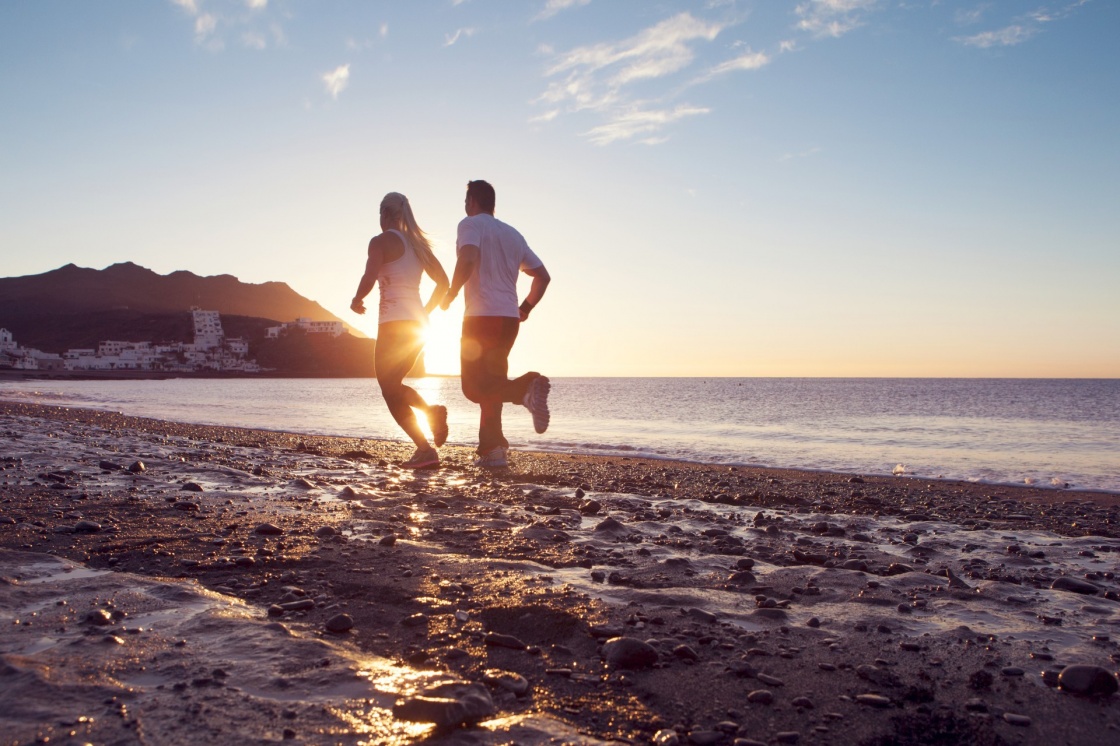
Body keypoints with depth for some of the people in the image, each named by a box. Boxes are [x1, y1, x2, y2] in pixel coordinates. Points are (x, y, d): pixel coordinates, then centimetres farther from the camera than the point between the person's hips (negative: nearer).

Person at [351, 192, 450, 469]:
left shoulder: (381, 241, -5)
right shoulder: (418, 243, 15)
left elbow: (369, 277, -20)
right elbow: (443, 283, 13)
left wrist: (357, 301, -1)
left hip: (394, 323, -7)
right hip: (417, 325, 7)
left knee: (390, 389, -1)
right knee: (393, 384, 21)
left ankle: (425, 449, -15)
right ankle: (432, 410, -6)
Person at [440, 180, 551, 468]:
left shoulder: (471, 224, 0)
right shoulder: (513, 234, 19)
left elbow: (468, 260, -21)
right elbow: (543, 276, 18)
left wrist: (451, 294, -9)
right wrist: (525, 308, 24)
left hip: (481, 317, -7)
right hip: (509, 319, 7)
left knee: (475, 386, -7)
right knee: (488, 385, 14)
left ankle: (526, 387, -32)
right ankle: (491, 451, 8)